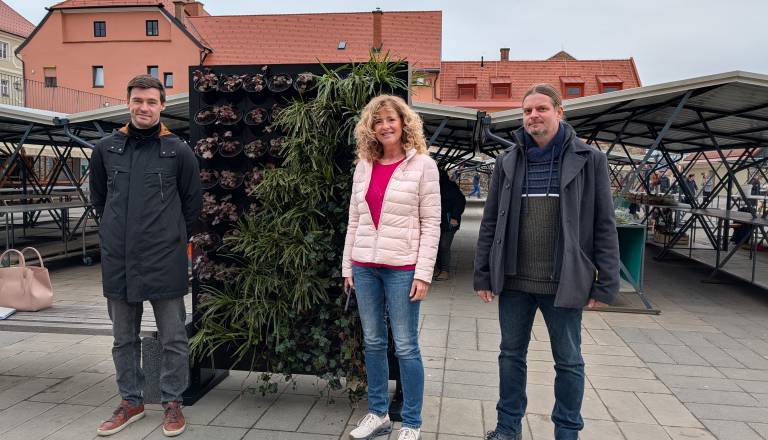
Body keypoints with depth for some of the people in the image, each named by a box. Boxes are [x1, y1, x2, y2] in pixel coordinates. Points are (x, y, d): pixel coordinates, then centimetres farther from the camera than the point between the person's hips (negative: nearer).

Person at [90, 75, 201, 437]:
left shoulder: (178, 151, -3)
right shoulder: (106, 149, 6)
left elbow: (192, 203, 5)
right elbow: (98, 199, 17)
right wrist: (117, 234, 15)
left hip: (164, 261, -3)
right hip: (117, 260, 4)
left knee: (173, 338, 6)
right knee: (124, 338, 15)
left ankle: (172, 402, 21)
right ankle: (131, 401, 31)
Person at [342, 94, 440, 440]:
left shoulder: (422, 165, -4)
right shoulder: (364, 165, 10)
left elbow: (431, 223, -7)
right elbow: (354, 220, 12)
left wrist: (423, 274, -12)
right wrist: (347, 266, 10)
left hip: (402, 268, -5)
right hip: (365, 266, 5)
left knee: (405, 347, 1)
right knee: (373, 342, 13)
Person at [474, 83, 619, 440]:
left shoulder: (588, 159, -1)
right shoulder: (508, 162, 6)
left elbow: (604, 226, -3)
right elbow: (490, 222, 8)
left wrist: (606, 284, -7)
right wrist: (483, 274, 4)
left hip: (564, 282, -2)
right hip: (513, 280, 3)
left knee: (568, 362, 11)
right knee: (511, 354, 15)